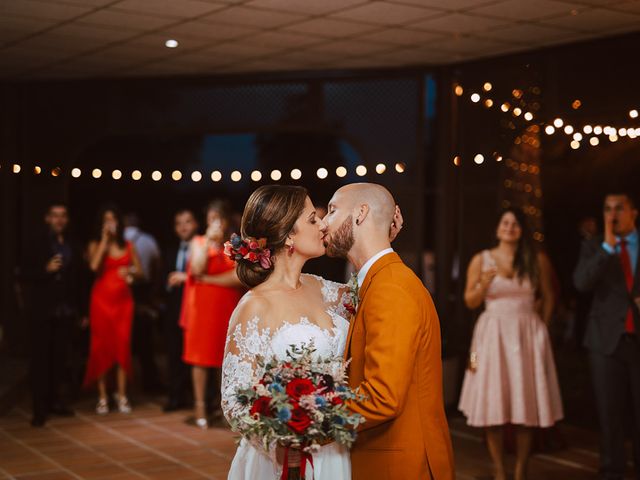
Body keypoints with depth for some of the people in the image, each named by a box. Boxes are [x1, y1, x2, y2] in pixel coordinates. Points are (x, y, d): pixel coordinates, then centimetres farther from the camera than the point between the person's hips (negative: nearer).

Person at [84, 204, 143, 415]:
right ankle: (102, 397, 3)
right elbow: (94, 266, -16)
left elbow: (140, 272, 9)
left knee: (123, 346, -2)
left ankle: (122, 395, 4)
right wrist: (104, 240, -11)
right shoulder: (95, 245, 3)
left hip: (123, 300, 2)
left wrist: (130, 271, -13)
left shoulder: (128, 246, 10)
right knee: (101, 346, -2)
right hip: (101, 300, -2)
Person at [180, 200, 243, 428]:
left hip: (227, 308, 1)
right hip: (202, 307, -1)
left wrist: (208, 279, -10)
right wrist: (209, 241, -14)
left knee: (225, 356, 6)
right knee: (201, 355, 0)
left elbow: (239, 277, -8)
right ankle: (200, 406, 3)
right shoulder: (198, 242, 4)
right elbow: (197, 269, -13)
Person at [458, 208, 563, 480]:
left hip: (527, 336, 1)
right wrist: (484, 284, -15)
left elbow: (548, 297, 15)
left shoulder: (537, 261, 4)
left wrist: (541, 328, 11)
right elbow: (470, 302, 2)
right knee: (493, 405, -3)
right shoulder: (481, 260, 2)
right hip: (493, 335, 0)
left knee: (526, 405, 0)